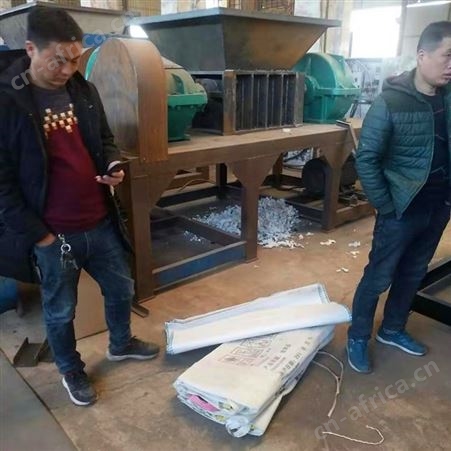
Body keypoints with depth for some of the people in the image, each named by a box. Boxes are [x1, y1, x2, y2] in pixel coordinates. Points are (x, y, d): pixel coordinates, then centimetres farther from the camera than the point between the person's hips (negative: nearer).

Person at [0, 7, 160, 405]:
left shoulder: (84, 91, 3)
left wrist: (114, 166, -6)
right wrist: (37, 234, -14)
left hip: (101, 224, 6)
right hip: (52, 235, -5)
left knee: (121, 289, 21)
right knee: (60, 311, 15)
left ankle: (121, 344, 48)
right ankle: (71, 371, 40)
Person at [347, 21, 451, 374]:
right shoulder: (390, 102, -14)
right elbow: (366, 159, -13)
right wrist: (385, 206, -13)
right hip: (403, 208, -6)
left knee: (413, 274, 18)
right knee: (379, 277, 4)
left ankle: (393, 330, 38)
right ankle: (358, 338, 23)